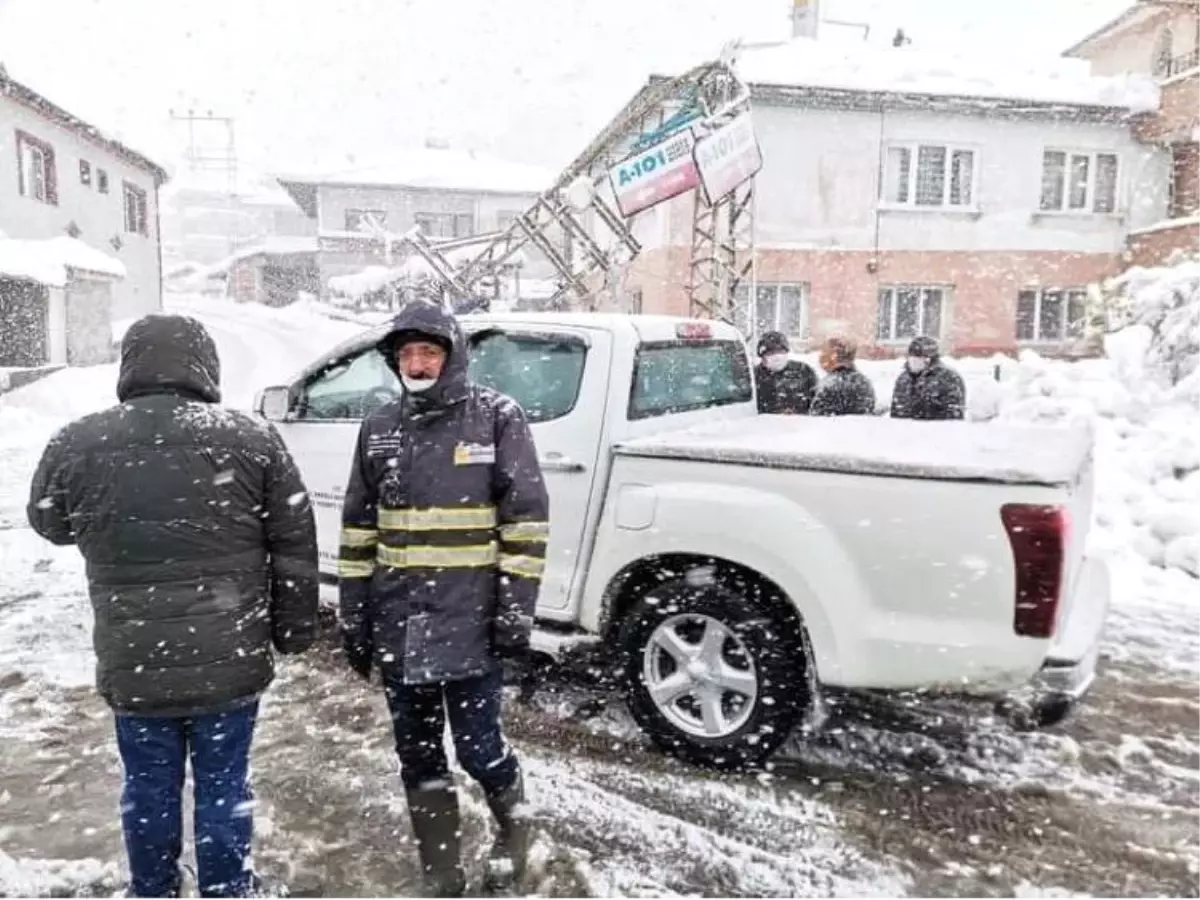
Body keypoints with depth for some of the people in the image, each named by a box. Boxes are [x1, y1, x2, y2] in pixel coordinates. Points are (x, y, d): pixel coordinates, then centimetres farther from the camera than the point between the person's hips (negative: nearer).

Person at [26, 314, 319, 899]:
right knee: (223, 789, 14)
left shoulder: (76, 444, -6)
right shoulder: (252, 439, -8)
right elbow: (295, 545, -3)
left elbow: (49, 523, 14)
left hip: (133, 664, 1)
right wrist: (293, 630, 7)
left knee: (149, 790, 19)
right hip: (230, 660, -1)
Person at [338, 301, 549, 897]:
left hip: (468, 621, -4)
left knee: (478, 748, 3)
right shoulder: (379, 429, 8)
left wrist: (516, 610, -11)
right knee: (418, 756, 13)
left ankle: (513, 824, 36)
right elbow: (358, 529, 11)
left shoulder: (495, 416, -6)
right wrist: (354, 617, 9)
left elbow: (526, 519, -7)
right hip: (397, 624, 5)